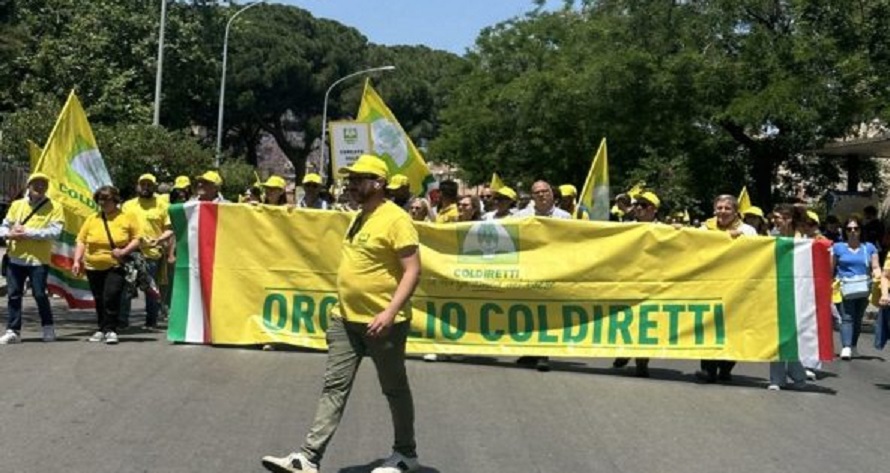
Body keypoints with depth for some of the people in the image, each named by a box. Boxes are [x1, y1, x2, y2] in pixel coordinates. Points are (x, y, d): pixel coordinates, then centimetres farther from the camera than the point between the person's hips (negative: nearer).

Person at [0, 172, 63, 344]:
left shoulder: (54, 207, 0)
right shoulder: (17, 205, 12)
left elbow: (55, 231, -11)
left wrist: (28, 232, -15)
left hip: (39, 259, -4)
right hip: (16, 258, 4)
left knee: (40, 294, -4)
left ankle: (48, 328, 14)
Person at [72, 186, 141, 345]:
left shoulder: (127, 218, 1)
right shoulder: (92, 219, 10)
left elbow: (137, 239, -1)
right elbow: (81, 241, 10)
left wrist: (124, 251, -16)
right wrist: (77, 261, 0)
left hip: (116, 267, -4)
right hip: (94, 267, 4)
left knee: (111, 297, -16)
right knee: (99, 300, 10)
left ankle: (110, 330, -7)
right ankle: (103, 329, 23)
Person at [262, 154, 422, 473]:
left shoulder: (395, 219, -14)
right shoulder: (359, 218, 13)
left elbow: (412, 271, -19)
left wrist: (391, 311, -26)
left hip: (382, 322, -8)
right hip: (346, 319, 8)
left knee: (395, 389, 8)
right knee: (334, 387, 3)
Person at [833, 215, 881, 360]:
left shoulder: (869, 248, 10)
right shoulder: (838, 248, 5)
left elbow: (875, 267, 8)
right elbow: (830, 269, 7)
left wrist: (877, 275, -14)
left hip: (863, 289, 3)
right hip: (845, 288, -3)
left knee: (858, 318, 10)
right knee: (847, 318, -14)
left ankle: (853, 346, 21)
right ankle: (846, 347, -21)